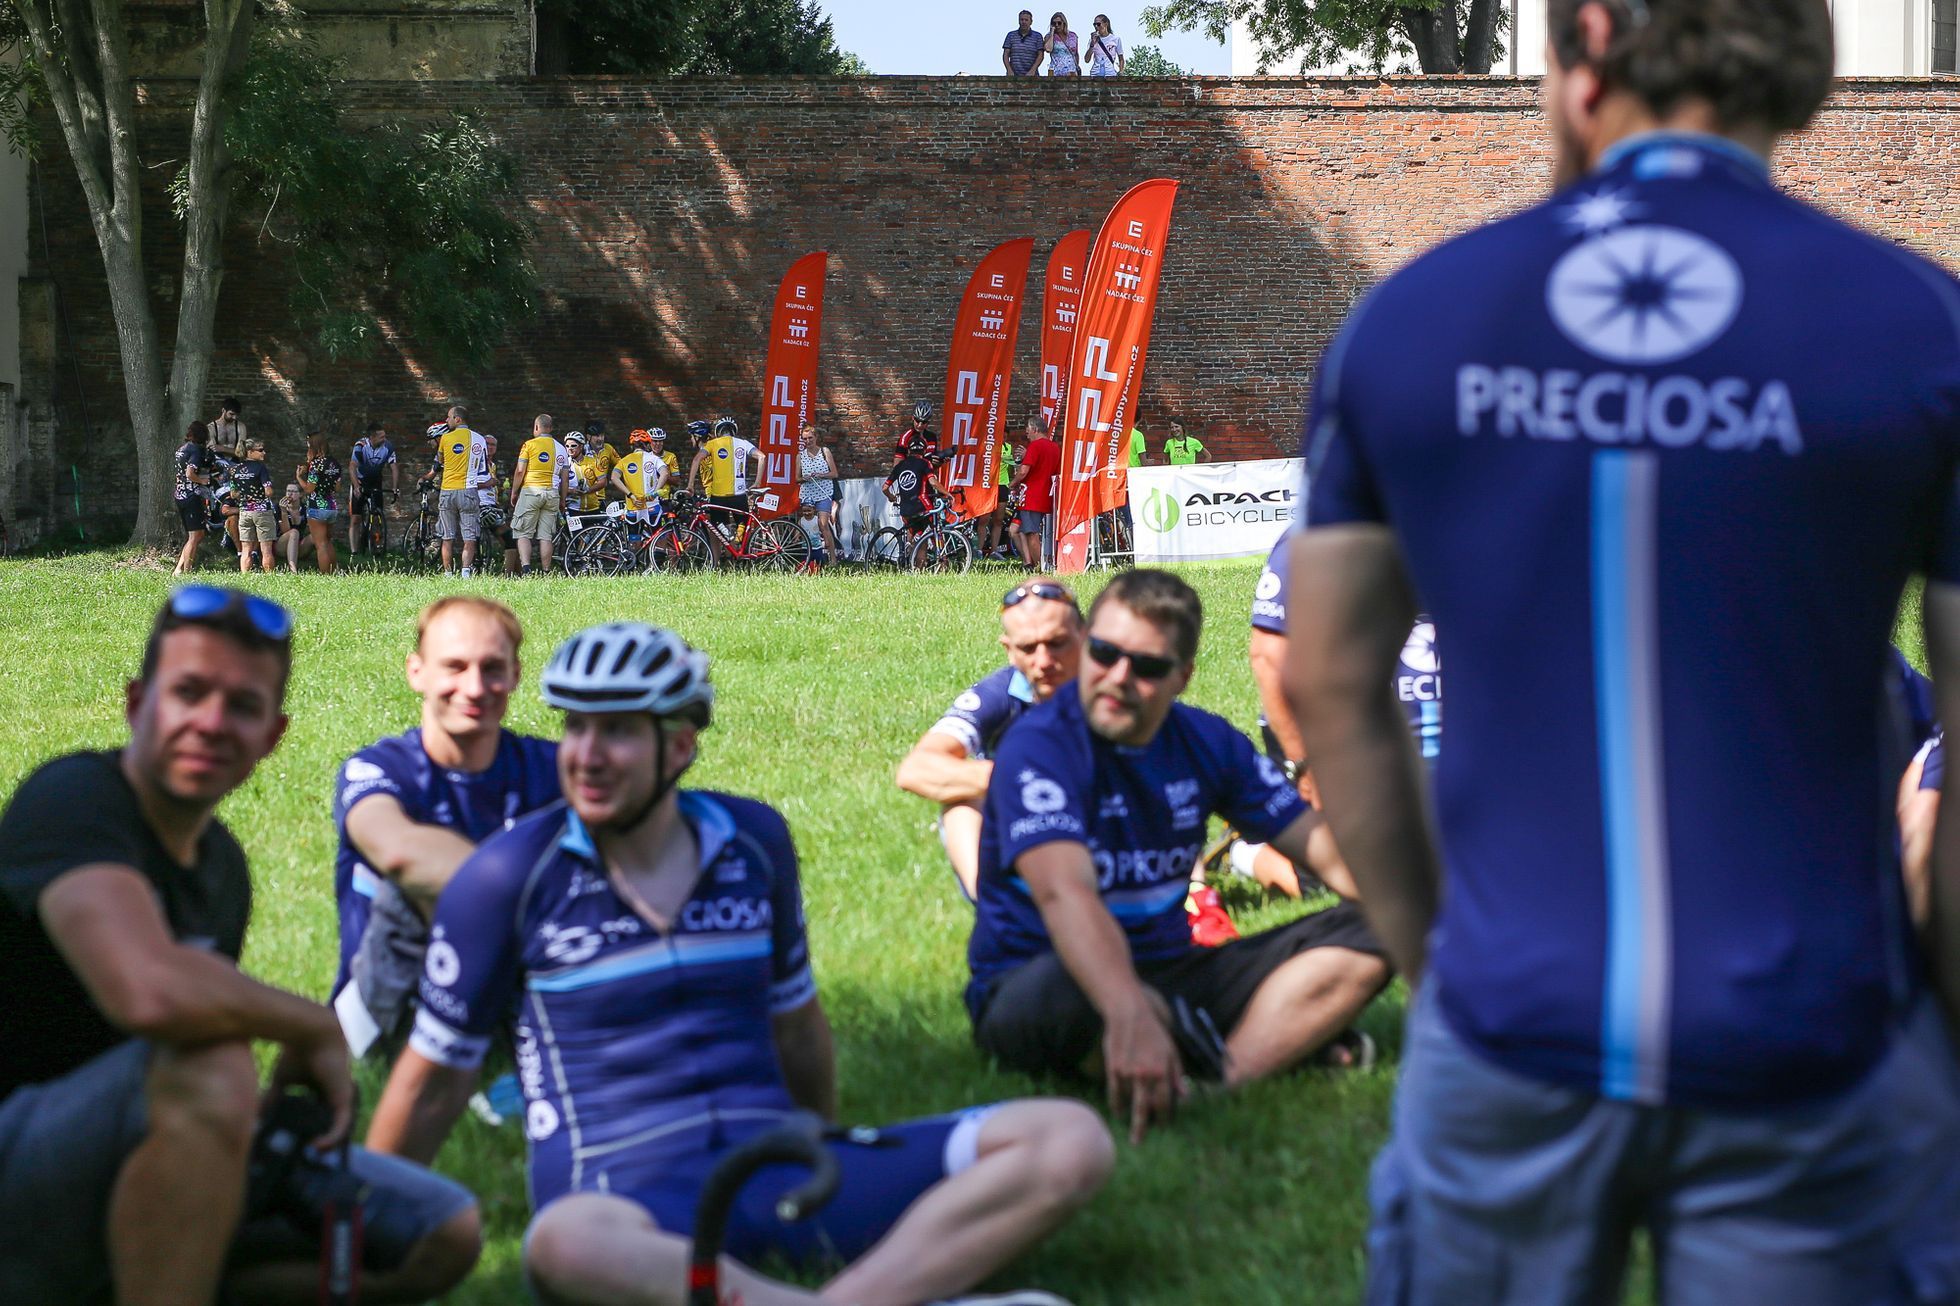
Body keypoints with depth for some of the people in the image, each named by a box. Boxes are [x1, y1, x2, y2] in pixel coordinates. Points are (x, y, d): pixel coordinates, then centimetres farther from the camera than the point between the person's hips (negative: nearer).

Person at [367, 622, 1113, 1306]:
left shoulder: (753, 840, 11)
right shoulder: (509, 877, 0)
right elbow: (437, 1076, 8)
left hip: (777, 1165, 5)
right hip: (621, 1191, -4)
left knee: (1070, 1142, -16)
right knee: (565, 1246, -45)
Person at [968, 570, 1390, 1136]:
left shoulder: (1205, 742, 3)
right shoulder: (1039, 745, -18)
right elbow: (1063, 891, -36)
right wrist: (1129, 1016, -53)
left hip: (1167, 973, 7)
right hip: (1030, 981, -7)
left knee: (1367, 934, -8)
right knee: (1064, 987, -43)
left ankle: (1226, 1079, -31)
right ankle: (1288, 1037, -22)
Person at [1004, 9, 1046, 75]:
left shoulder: (1037, 36, 10)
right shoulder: (1011, 35, 13)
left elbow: (1040, 55, 4)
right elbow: (1005, 55, 9)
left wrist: (1032, 70, -11)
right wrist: (1009, 71, -7)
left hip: (1030, 75, -1)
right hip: (1014, 76, 1)